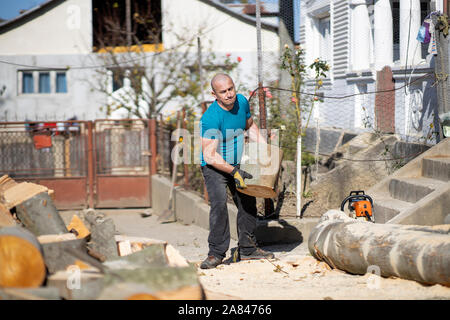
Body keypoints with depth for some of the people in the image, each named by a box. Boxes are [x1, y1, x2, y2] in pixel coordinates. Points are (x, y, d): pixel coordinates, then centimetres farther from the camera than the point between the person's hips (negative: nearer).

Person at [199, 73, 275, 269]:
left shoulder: (241, 102, -6)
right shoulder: (210, 118, -28)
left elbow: (250, 126, 15)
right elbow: (210, 156, -29)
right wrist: (234, 171, -33)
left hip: (237, 165, 7)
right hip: (214, 167, -7)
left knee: (248, 203, 8)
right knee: (219, 204, -23)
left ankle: (247, 249, 20)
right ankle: (216, 253, -20)